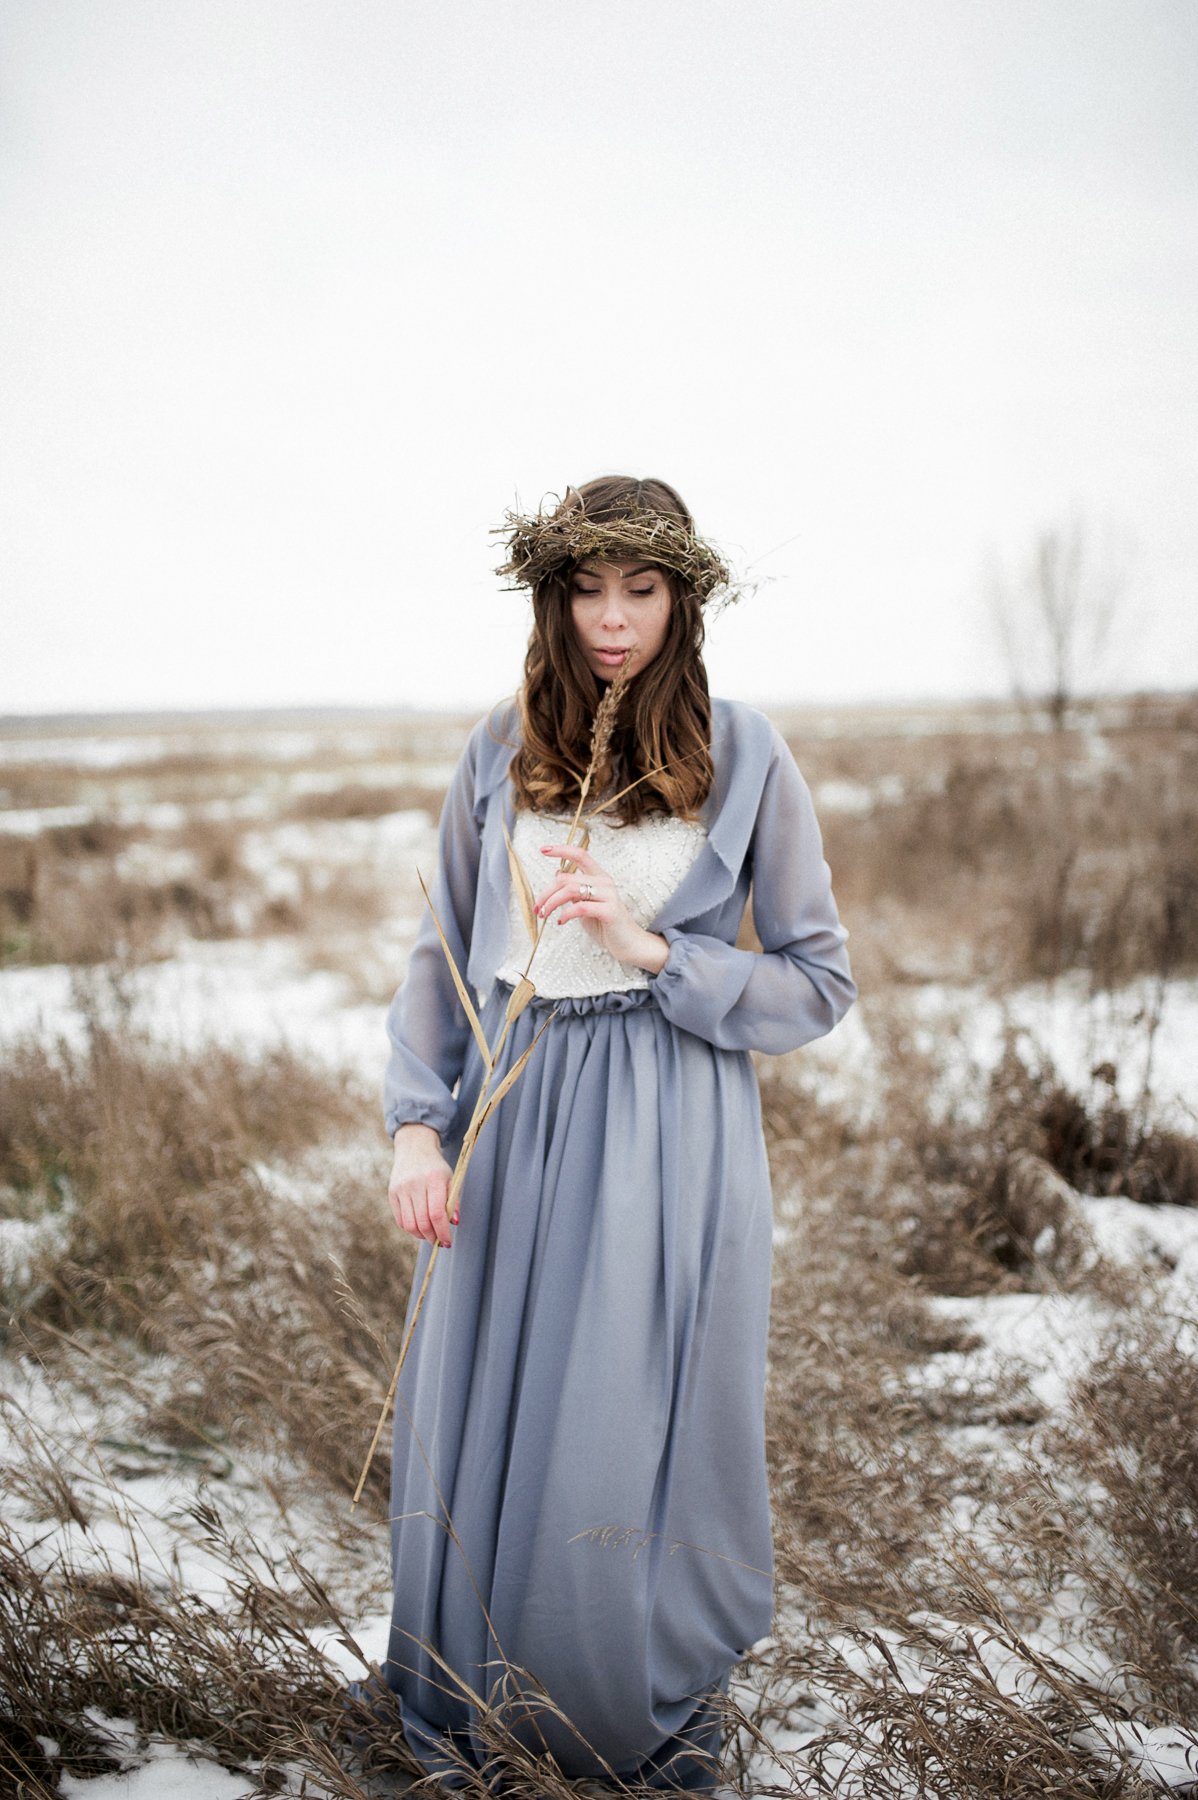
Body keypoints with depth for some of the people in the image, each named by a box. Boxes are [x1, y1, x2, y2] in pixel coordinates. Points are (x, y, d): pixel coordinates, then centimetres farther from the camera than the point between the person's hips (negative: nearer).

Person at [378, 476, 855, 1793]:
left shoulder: (744, 757, -3)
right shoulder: (499, 754, 4)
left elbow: (819, 982, -1)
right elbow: (440, 957, 9)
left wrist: (651, 948, -14)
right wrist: (416, 1125, -3)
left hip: (670, 1135, -3)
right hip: (512, 1123, 3)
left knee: (639, 1436, 4)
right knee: (481, 1426, 12)